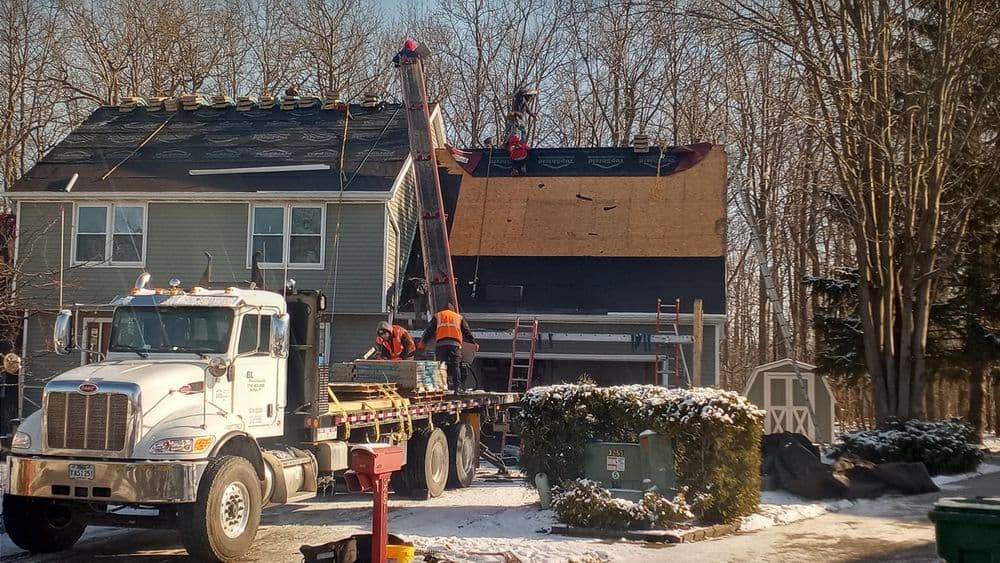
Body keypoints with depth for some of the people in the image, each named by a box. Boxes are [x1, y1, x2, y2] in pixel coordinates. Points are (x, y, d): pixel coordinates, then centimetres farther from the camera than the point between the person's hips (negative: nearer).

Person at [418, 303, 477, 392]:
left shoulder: (437, 316, 24)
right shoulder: (459, 317, 27)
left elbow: (430, 330, 17)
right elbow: (467, 332, 25)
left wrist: (423, 342, 19)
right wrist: (473, 343, 30)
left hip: (441, 343, -1)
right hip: (455, 344, 1)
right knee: (455, 366, -1)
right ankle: (457, 387, -9)